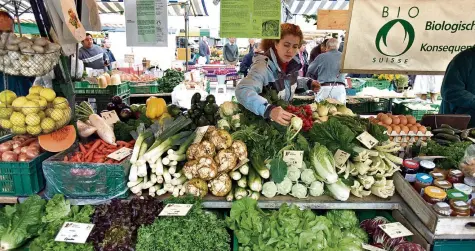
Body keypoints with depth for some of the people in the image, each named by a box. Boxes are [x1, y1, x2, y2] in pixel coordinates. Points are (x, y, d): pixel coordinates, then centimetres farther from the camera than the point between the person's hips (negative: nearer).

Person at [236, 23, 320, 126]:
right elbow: (242, 91, -42)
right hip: (265, 120, -5)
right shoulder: (263, 66, -24)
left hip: (287, 111, 6)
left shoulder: (293, 62, -3)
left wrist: (308, 83, 5)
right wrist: (268, 110, -54)